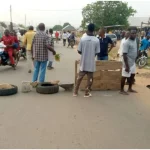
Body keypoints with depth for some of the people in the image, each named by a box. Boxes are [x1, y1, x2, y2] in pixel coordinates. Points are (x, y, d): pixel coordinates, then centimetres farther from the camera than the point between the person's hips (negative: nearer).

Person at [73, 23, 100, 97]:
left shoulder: (83, 39, -8)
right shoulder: (96, 40, -10)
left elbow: (79, 51, -3)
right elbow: (97, 52, -4)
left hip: (83, 62, 2)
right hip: (91, 62, -2)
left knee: (80, 77, 14)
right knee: (90, 78, 11)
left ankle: (75, 92, 20)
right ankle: (87, 93, 17)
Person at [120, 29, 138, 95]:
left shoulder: (135, 40, 5)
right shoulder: (127, 43, -21)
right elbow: (124, 54, -23)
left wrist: (135, 59, 18)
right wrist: (126, 66, -25)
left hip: (133, 62, 9)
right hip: (128, 63, -9)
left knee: (132, 75, 17)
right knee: (125, 76, 0)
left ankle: (130, 88, 32)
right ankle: (122, 90, 14)